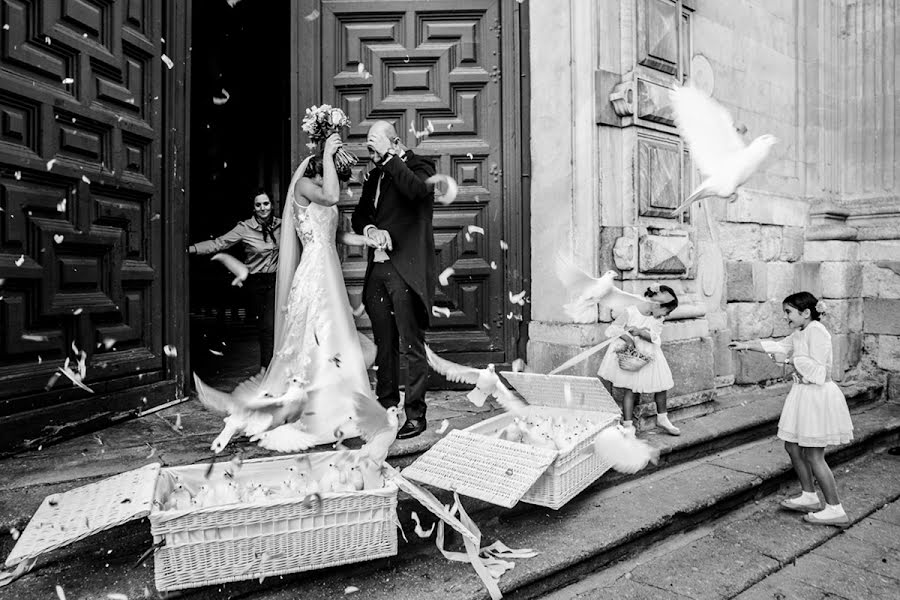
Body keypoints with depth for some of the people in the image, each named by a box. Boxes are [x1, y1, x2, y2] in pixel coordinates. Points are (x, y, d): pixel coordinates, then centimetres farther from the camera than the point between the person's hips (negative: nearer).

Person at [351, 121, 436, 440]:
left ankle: (415, 414, 5)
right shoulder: (375, 174, 19)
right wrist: (371, 230, -3)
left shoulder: (419, 166, 0)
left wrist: (388, 157, -16)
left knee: (411, 346, -4)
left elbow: (416, 189, -24)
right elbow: (359, 215, 18)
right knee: (384, 344, 14)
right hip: (377, 270, 7)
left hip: (406, 270, -7)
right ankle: (386, 405, 27)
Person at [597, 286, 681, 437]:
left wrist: (640, 332, -29)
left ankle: (662, 419, 31)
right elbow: (612, 329, -11)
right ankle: (628, 426, 2)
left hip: (650, 355, 5)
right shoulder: (630, 312, -16)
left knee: (661, 384, 9)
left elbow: (654, 336, -12)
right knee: (631, 388, -6)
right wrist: (626, 337, -26)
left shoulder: (659, 318, 0)